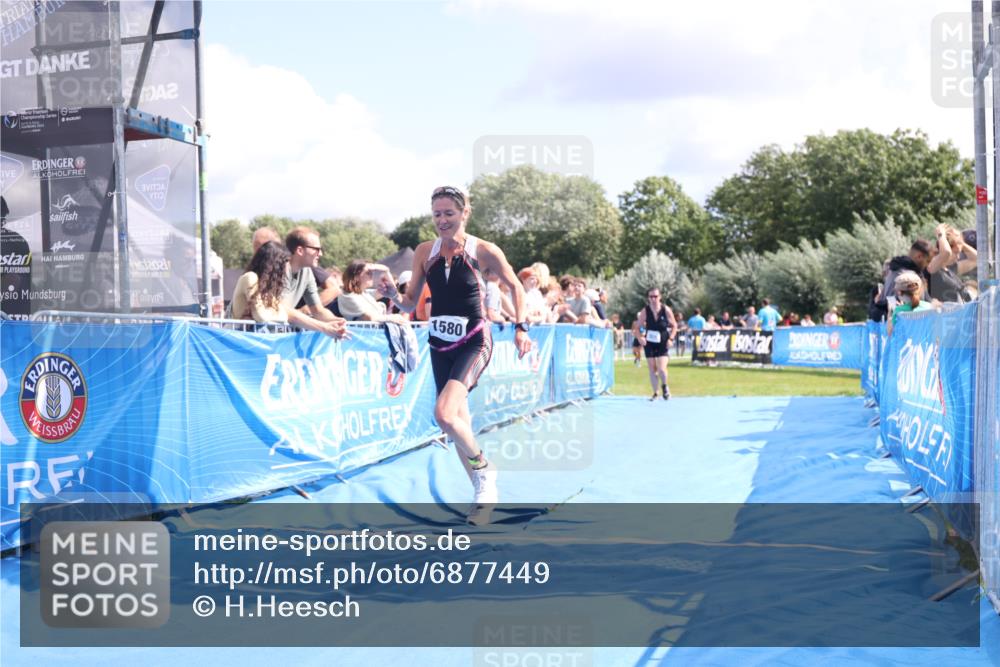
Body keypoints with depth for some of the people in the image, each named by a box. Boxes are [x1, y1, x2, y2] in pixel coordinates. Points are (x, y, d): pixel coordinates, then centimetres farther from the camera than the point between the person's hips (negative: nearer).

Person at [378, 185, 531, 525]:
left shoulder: (484, 251, -9)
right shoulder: (424, 251, 0)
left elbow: (515, 286, 6)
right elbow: (410, 304, 3)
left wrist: (521, 327, -2)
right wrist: (392, 293, -17)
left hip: (474, 343, -5)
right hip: (440, 346, 5)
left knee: (444, 414, -25)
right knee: (458, 423, 11)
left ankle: (483, 468, 1)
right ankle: (486, 493, 29)